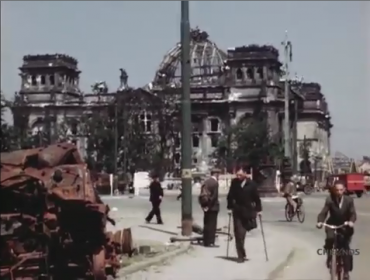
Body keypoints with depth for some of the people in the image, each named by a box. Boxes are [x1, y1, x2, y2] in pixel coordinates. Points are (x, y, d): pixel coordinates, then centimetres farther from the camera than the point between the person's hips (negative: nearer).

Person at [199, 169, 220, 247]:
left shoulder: (206, 181, 9)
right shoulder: (215, 183, -15)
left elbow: (202, 194, 10)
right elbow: (214, 196, -20)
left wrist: (204, 204, 11)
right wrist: (209, 205, -13)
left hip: (207, 206, 8)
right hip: (212, 207, -8)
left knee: (206, 225, 13)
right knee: (212, 225, -3)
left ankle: (206, 241, 18)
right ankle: (210, 242, -1)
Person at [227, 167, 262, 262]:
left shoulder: (251, 184, -7)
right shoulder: (234, 182, -2)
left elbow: (256, 197, -2)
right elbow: (230, 196, 4)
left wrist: (258, 209, -3)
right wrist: (230, 207, 0)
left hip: (248, 211, -1)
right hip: (237, 211, 1)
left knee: (241, 233, 1)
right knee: (238, 233, -3)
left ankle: (241, 254, 16)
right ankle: (241, 255, 5)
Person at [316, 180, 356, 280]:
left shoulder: (349, 200, -11)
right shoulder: (330, 199, -14)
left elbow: (353, 213, -17)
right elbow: (324, 212, -18)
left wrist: (351, 221, -39)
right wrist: (320, 221, -38)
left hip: (345, 226, 1)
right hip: (332, 225, -1)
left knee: (345, 248, -5)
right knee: (330, 238, -31)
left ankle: (346, 271, 9)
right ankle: (329, 255, -4)